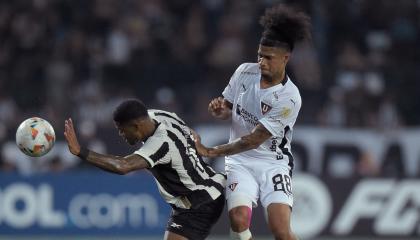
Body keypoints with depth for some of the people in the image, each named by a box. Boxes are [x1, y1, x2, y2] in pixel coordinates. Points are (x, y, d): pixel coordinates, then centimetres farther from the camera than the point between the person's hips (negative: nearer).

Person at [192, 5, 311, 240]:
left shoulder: (289, 98, -19)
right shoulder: (245, 72, -2)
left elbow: (255, 140, -19)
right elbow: (229, 108, 15)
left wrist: (211, 151, -19)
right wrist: (221, 110, -10)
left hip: (273, 163, -4)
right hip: (240, 161, 4)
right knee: (239, 219, -22)